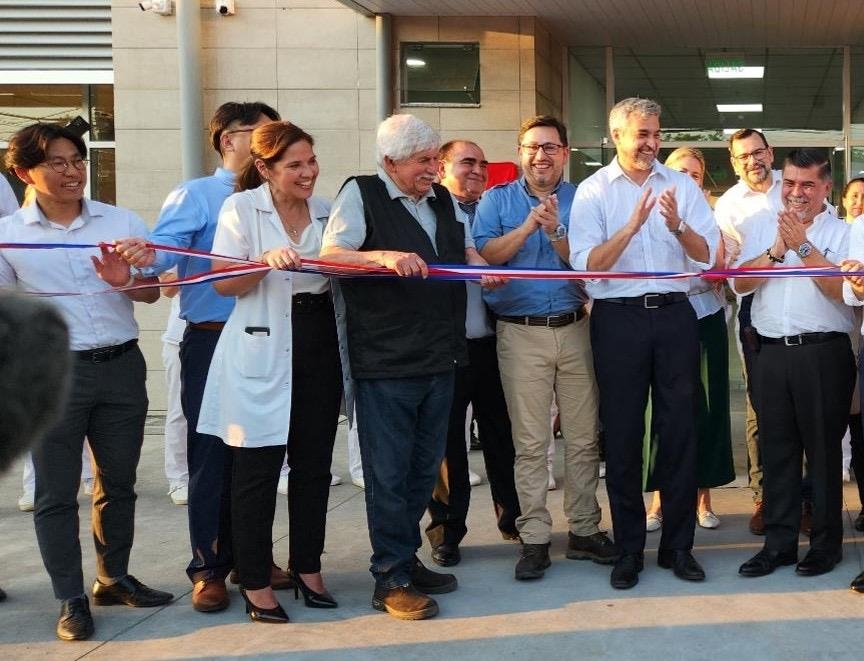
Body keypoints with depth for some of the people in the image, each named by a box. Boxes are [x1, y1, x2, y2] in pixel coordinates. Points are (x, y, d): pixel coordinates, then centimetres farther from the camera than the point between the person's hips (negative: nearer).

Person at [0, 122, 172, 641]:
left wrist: (126, 281, -12)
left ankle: (114, 579, 31)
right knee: (57, 491, 2)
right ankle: (71, 598, 13)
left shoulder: (122, 222, 4)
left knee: (119, 482, 14)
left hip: (122, 367, 3)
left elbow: (151, 293, 9)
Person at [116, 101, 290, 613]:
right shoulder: (195, 196, -4)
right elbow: (167, 245, -21)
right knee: (212, 455, 0)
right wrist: (146, 256, -41)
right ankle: (210, 568, 11)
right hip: (213, 342, -5)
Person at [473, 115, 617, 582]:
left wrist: (555, 232, -17)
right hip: (520, 333, -1)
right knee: (530, 442, 0)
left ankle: (584, 530, 17)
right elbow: (484, 254, -7)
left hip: (574, 328, 2)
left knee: (583, 437, 6)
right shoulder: (498, 200, 6)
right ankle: (534, 539, 6)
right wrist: (527, 227, -17)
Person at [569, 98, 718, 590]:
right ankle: (629, 549, 16)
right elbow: (587, 264, -10)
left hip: (675, 314, 2)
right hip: (619, 318, -2)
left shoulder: (681, 185, 7)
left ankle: (678, 545, 17)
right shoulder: (593, 191, 1)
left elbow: (707, 256, 0)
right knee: (622, 435, 5)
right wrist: (633, 224, -21)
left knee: (680, 430, 5)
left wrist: (678, 226, -18)